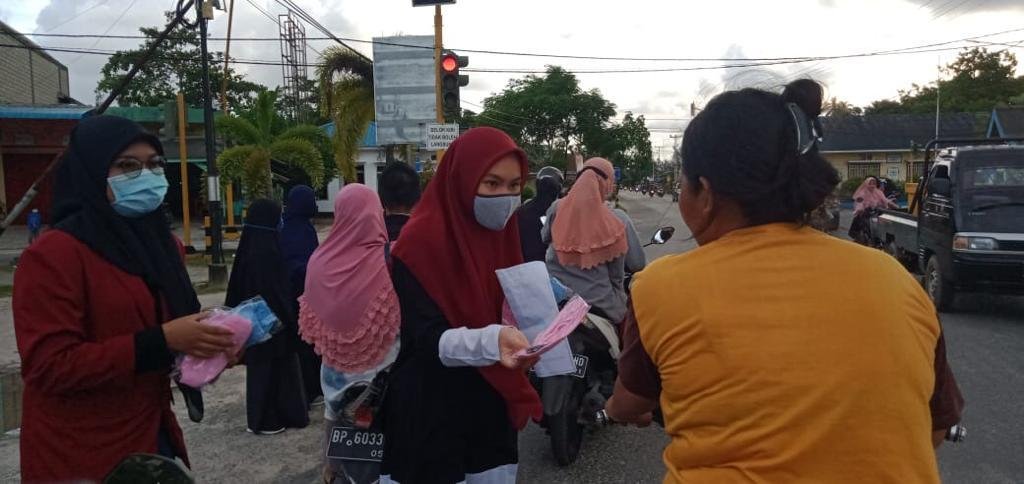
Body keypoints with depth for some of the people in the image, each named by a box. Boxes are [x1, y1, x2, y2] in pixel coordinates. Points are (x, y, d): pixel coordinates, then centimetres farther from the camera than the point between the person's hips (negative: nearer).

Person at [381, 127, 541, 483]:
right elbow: (428, 340, -22)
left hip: (491, 410, 6)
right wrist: (492, 340, -38)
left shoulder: (501, 234, 4)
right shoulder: (421, 243, -16)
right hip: (433, 415, -6)